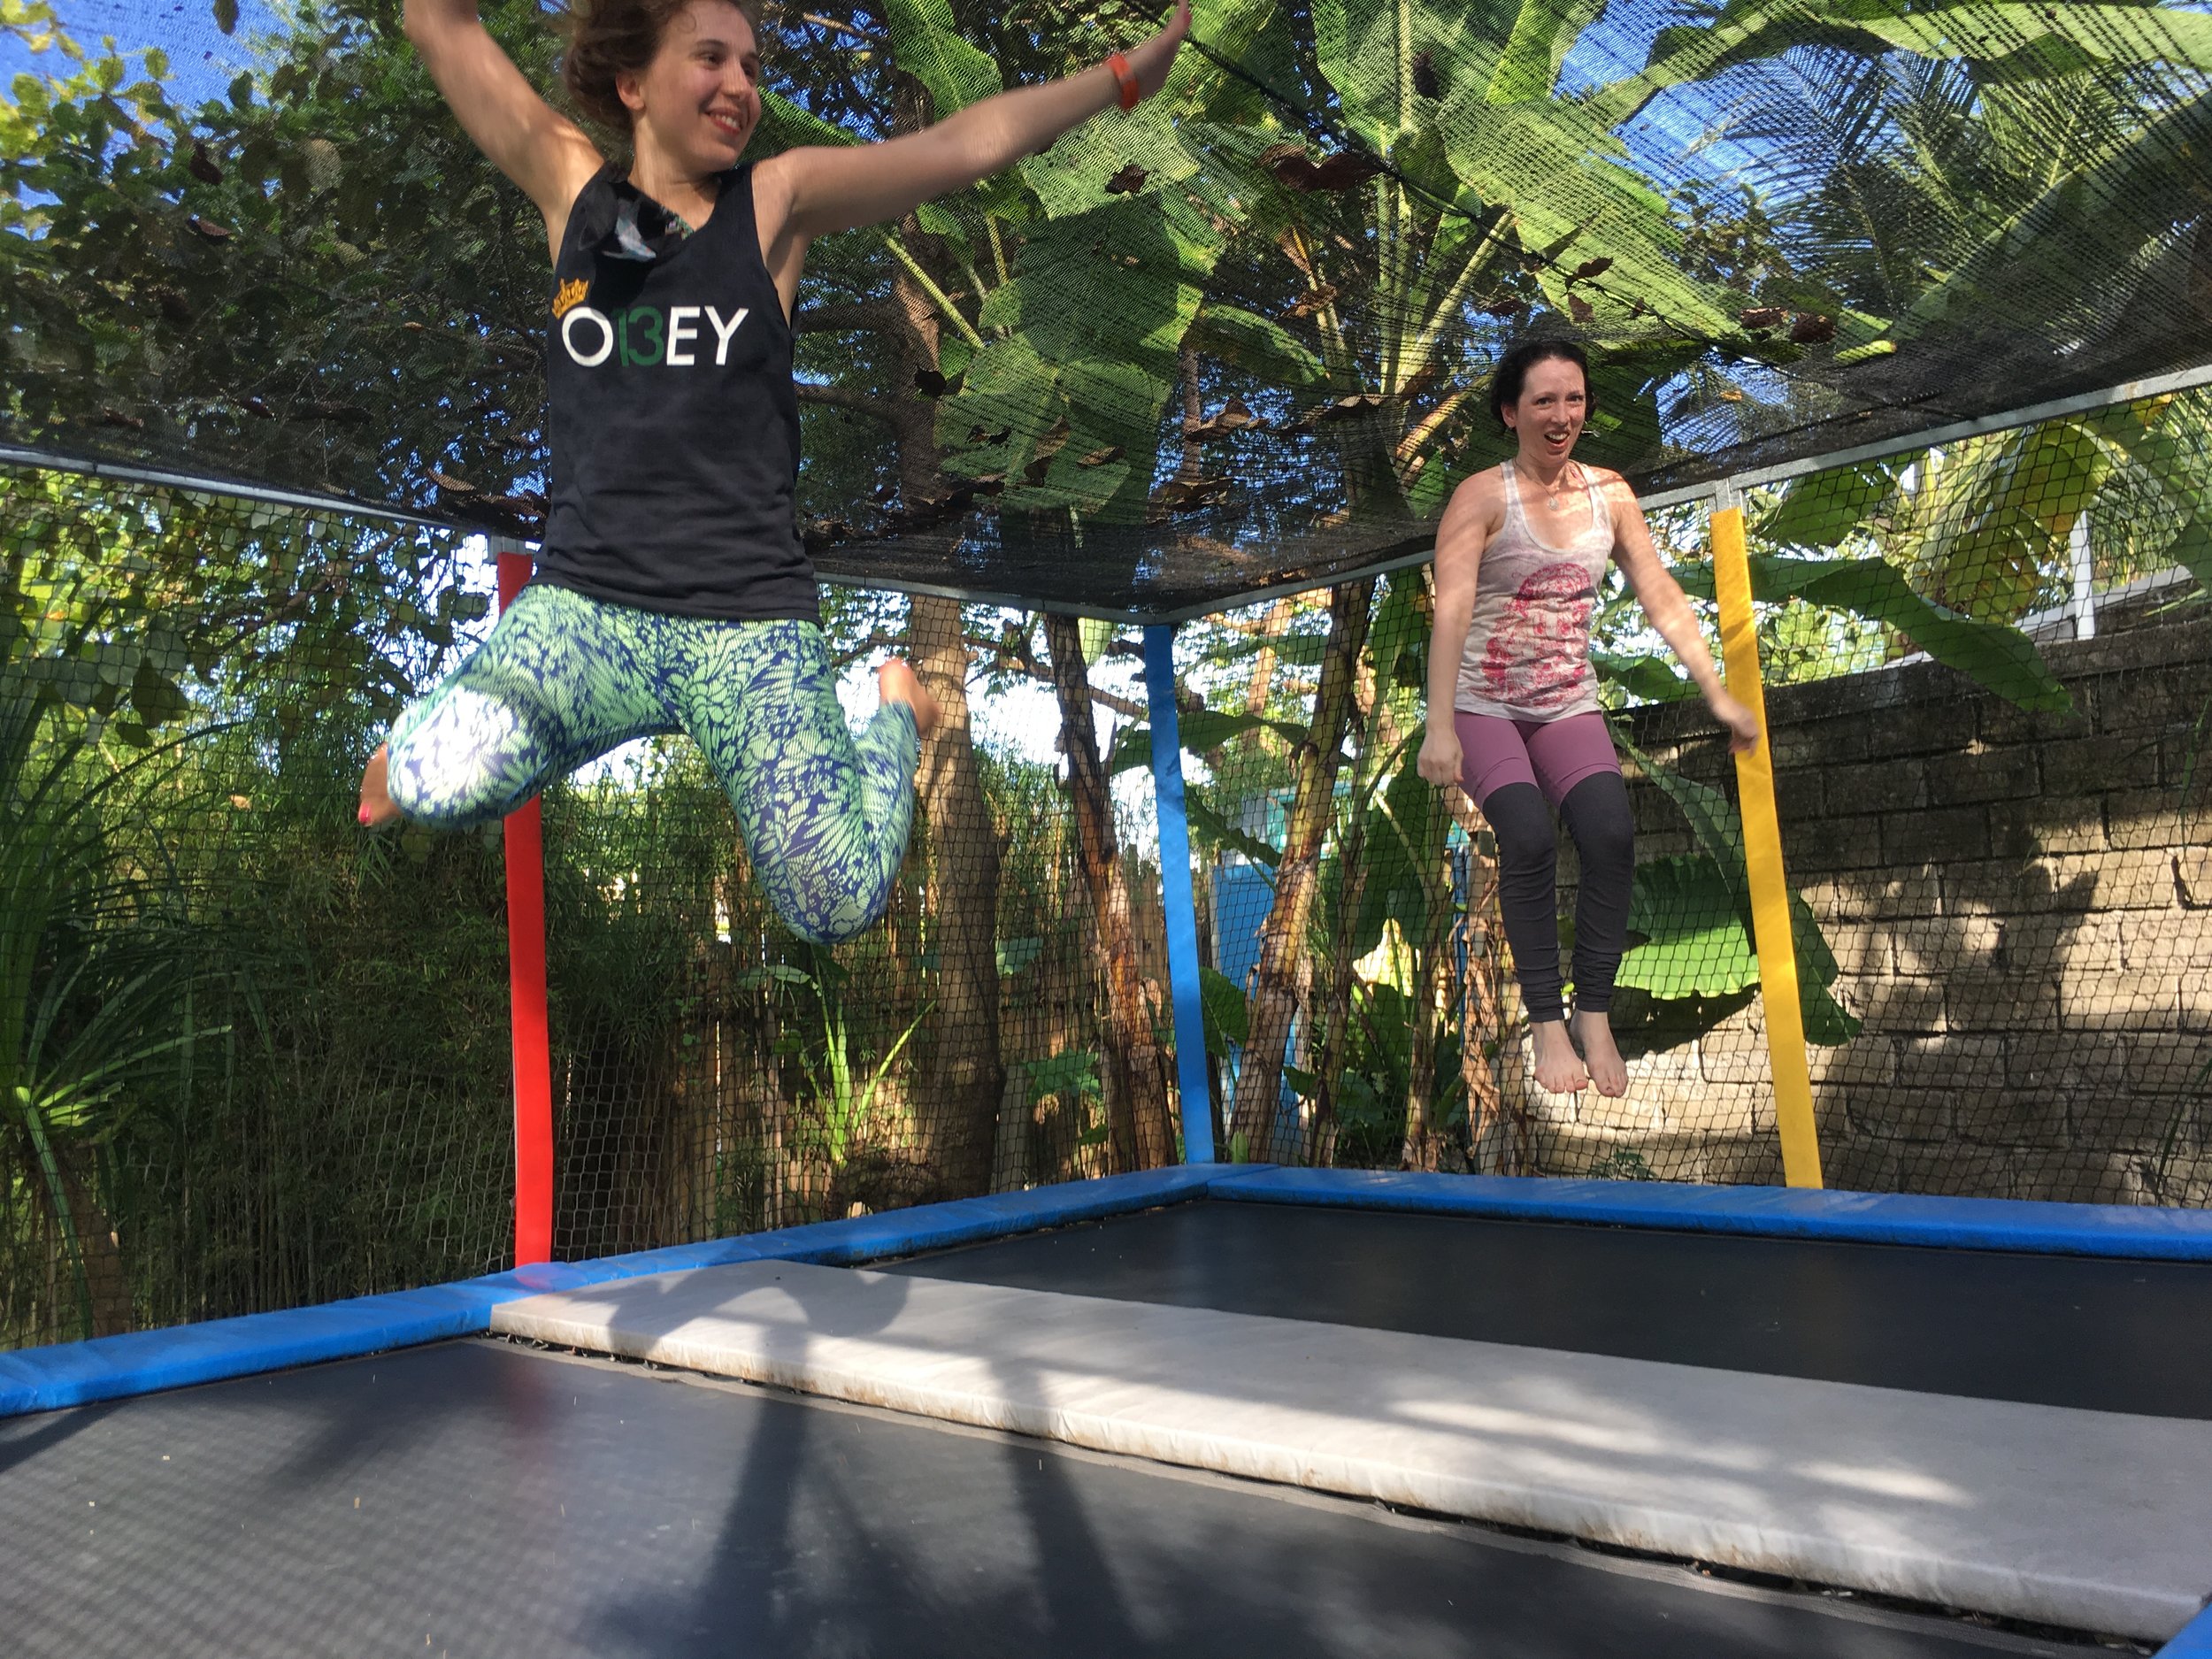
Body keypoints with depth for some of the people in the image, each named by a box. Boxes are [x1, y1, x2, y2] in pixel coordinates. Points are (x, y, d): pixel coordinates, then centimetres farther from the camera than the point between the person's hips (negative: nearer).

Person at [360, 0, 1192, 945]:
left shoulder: (776, 201, 4)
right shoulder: (573, 187, 8)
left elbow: (967, 145, -2)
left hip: (748, 621, 0)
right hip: (586, 604, 1)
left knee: (837, 911, -11)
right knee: (440, 787, -29)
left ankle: (894, 717, 22)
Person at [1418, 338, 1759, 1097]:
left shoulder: (1610, 494, 7)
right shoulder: (1481, 498, -8)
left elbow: (1663, 599, 8)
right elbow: (1451, 609, -19)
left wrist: (1719, 694, 3)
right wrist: (1440, 728, -29)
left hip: (1569, 706, 4)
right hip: (1485, 706, -4)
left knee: (1611, 833, -20)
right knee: (1529, 837, -26)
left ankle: (1594, 1014, -6)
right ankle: (1547, 1024, -13)